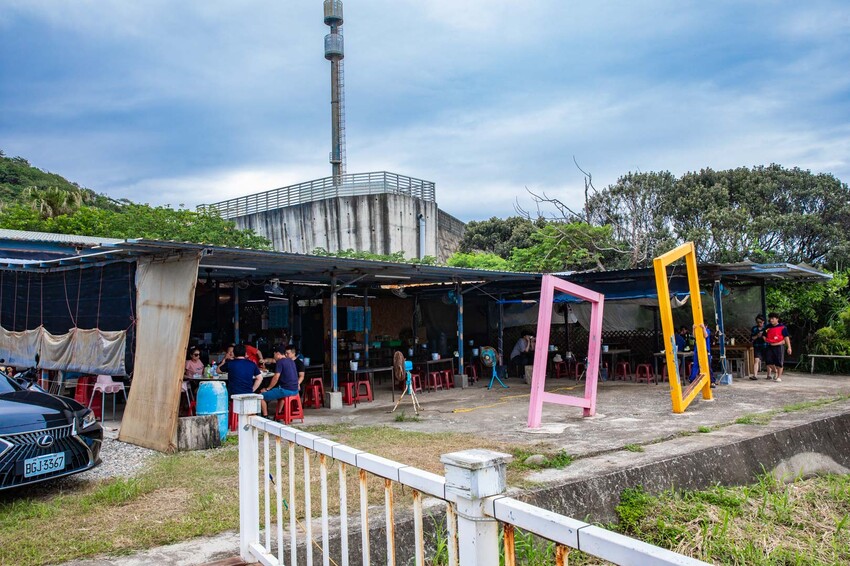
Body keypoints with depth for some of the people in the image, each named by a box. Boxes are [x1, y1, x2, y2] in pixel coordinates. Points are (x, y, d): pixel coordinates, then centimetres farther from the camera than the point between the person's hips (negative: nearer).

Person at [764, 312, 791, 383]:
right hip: (770, 346, 4)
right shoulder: (768, 327, 10)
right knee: (768, 361, -3)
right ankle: (775, 371, 24)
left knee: (779, 362, 0)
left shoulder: (782, 327, -4)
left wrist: (789, 347, -9)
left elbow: (786, 337, -5)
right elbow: (765, 337, 22)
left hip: (779, 346, -4)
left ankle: (779, 377, 11)